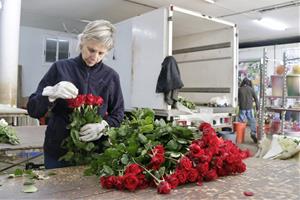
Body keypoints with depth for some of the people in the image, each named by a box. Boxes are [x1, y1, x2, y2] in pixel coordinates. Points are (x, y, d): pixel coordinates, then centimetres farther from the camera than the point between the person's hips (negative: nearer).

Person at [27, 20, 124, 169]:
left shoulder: (111, 76, 0)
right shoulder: (60, 68, -4)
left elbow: (118, 114, 4)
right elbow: (33, 109, -5)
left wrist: (103, 125, -18)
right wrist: (51, 93, -25)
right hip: (58, 152, 0)